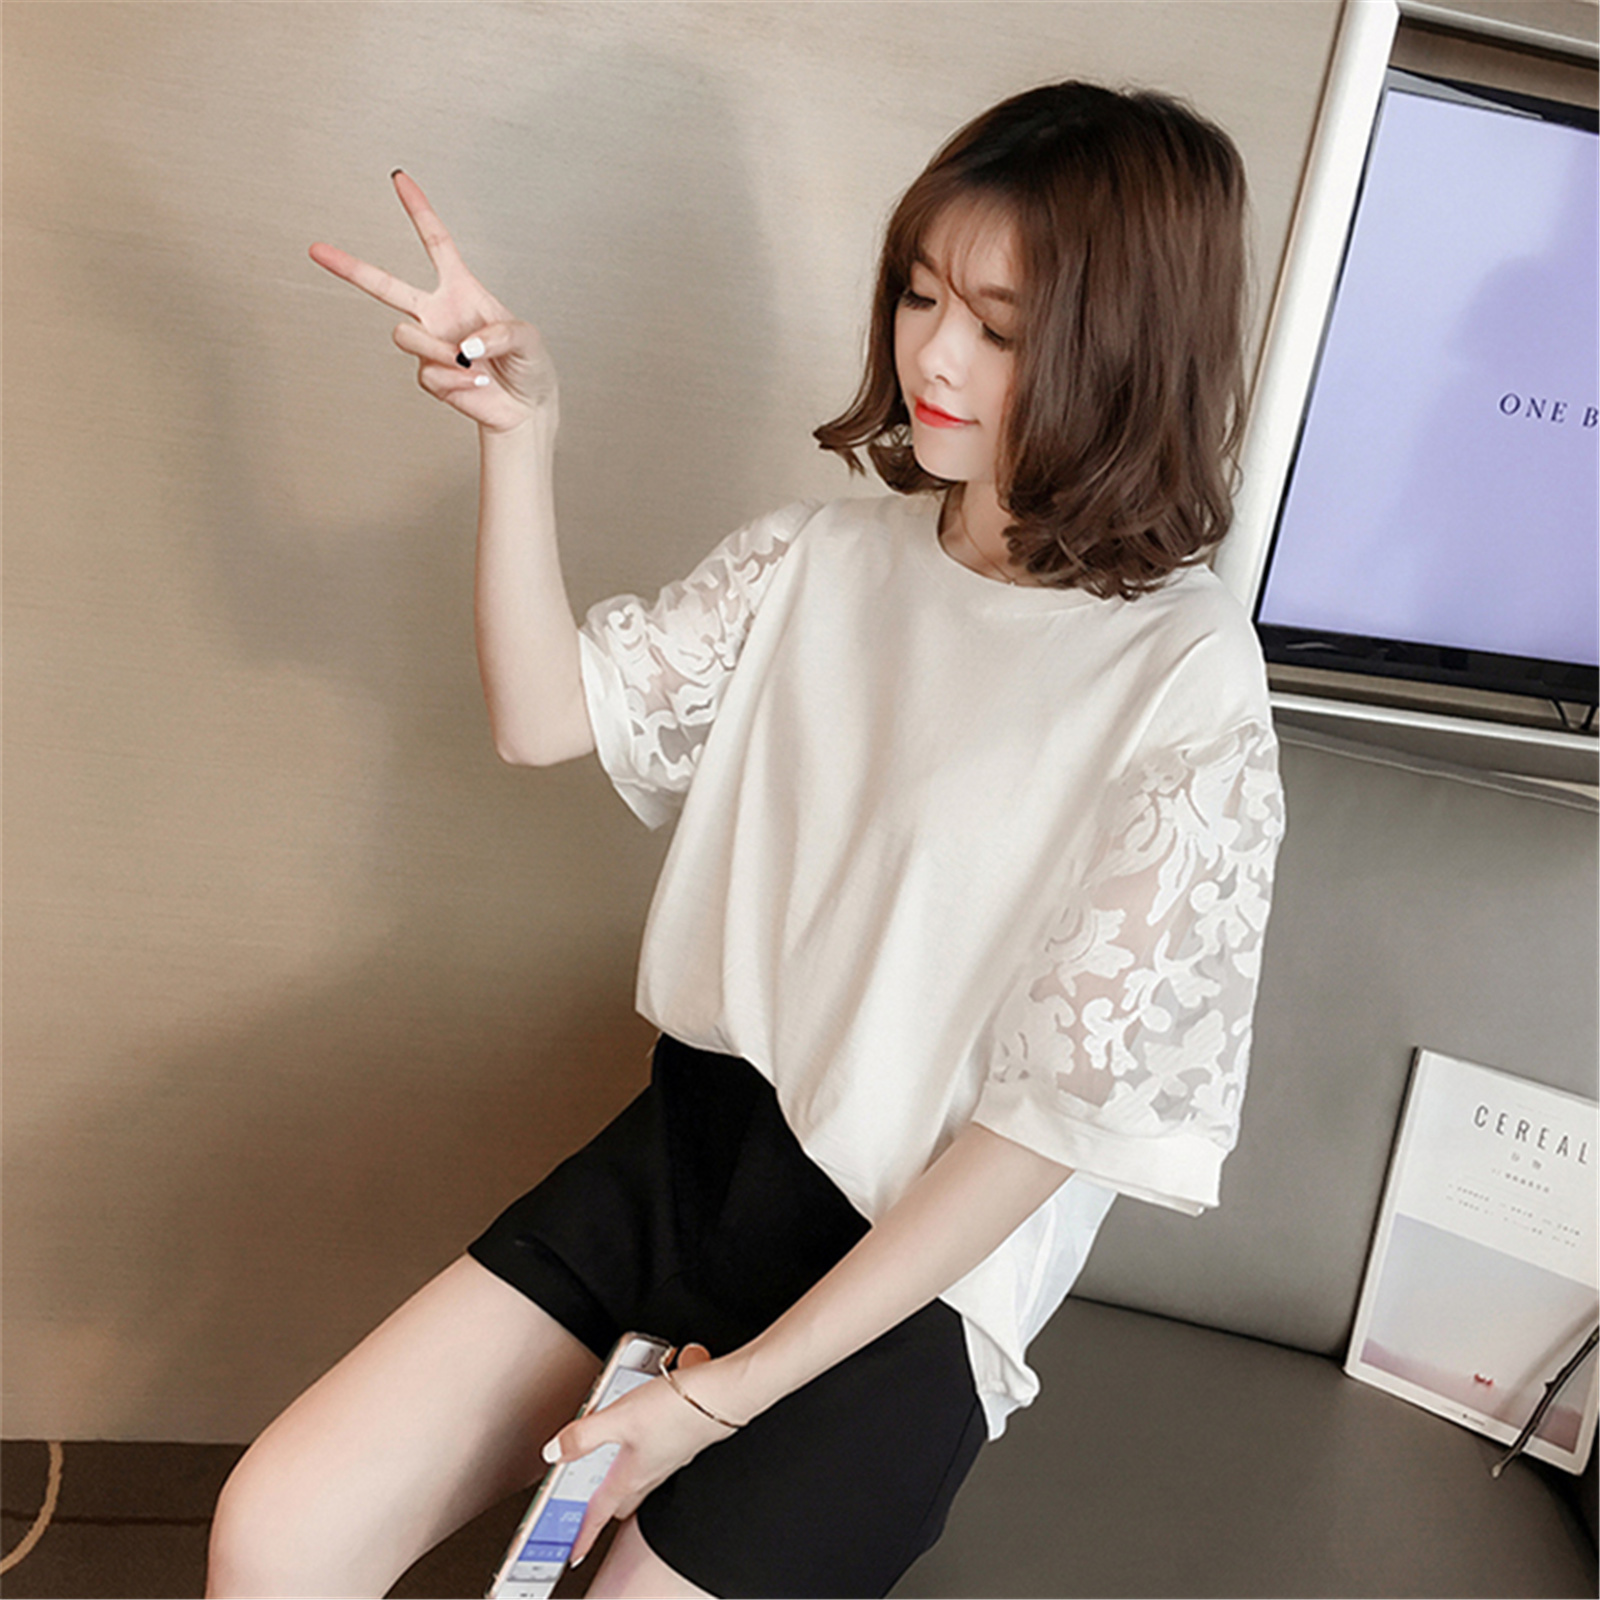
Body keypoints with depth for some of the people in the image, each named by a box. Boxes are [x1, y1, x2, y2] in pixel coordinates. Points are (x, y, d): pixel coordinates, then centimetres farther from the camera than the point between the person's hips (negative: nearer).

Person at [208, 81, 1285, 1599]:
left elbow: (1058, 1110, -16)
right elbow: (546, 716, 3)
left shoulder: (1186, 686, -17)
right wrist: (517, 432, -12)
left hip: (921, 1266, -4)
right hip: (699, 1140, 5)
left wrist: (734, 1387, -14)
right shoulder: (833, 552, 0)